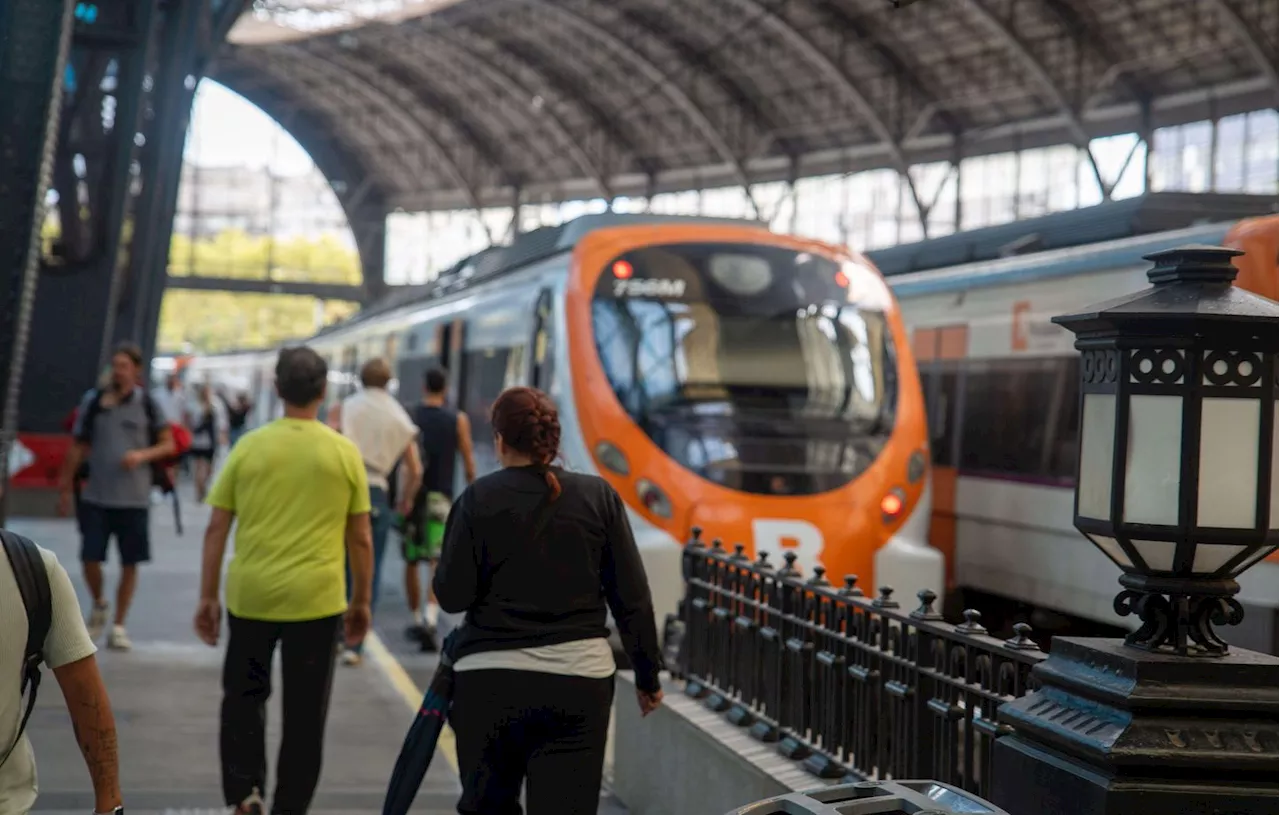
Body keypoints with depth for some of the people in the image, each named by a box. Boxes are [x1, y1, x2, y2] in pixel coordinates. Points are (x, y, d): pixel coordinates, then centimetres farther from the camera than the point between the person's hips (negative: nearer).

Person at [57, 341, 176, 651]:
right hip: (96, 497, 1)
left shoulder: (147, 404, 0)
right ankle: (98, 606, 25)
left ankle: (119, 627, 14)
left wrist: (142, 455, -16)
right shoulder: (93, 401, 3)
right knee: (90, 559, -4)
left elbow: (168, 445, 3)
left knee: (130, 564, 3)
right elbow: (78, 448, 9)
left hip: (134, 498, -1)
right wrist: (65, 488, 8)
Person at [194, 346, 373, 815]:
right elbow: (361, 539, 3)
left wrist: (208, 597, 9)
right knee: (304, 714, 9)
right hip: (316, 600, -1)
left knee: (244, 696, 17)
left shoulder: (249, 447, 0)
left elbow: (216, 529, 1)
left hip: (251, 596, 1)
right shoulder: (344, 453, 0)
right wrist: (361, 603, 13)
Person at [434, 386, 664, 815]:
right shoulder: (598, 496, 2)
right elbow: (632, 597, 2)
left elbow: (452, 595, -5)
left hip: (491, 680, -1)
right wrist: (648, 674, 11)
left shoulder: (479, 499, -4)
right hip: (579, 682, 1)